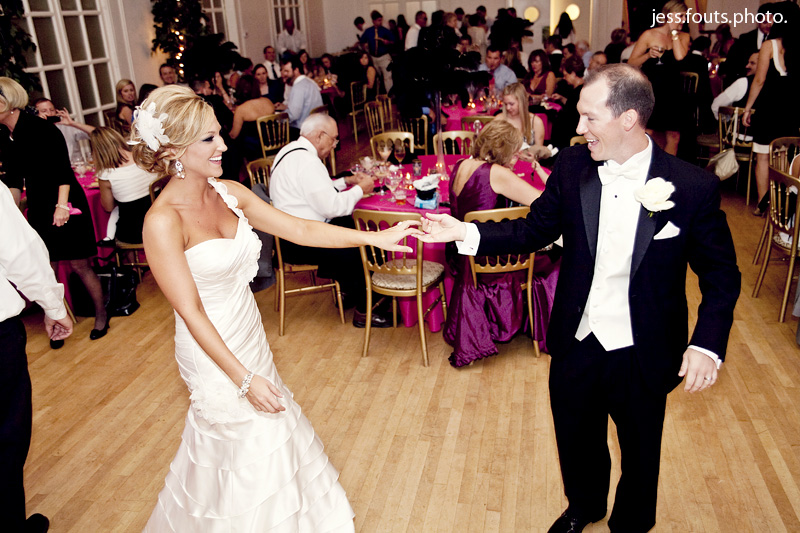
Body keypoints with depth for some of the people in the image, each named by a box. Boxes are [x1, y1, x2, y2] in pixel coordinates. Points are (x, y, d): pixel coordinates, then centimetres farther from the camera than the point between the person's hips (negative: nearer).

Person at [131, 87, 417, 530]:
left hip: (249, 338, 7)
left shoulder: (229, 193, -2)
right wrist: (244, 379, -21)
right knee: (251, 448, 10)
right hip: (213, 354, -6)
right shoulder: (163, 221, -22)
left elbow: (301, 230, 0)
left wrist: (375, 238, -5)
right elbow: (191, 311, -21)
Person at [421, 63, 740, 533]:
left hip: (643, 356, -2)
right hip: (576, 345, 3)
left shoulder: (694, 186, -18)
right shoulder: (572, 166, -10)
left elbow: (722, 275, -9)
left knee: (640, 456, 22)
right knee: (578, 443, 26)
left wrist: (707, 344, -21)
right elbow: (535, 230, 1)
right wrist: (465, 232, -9)